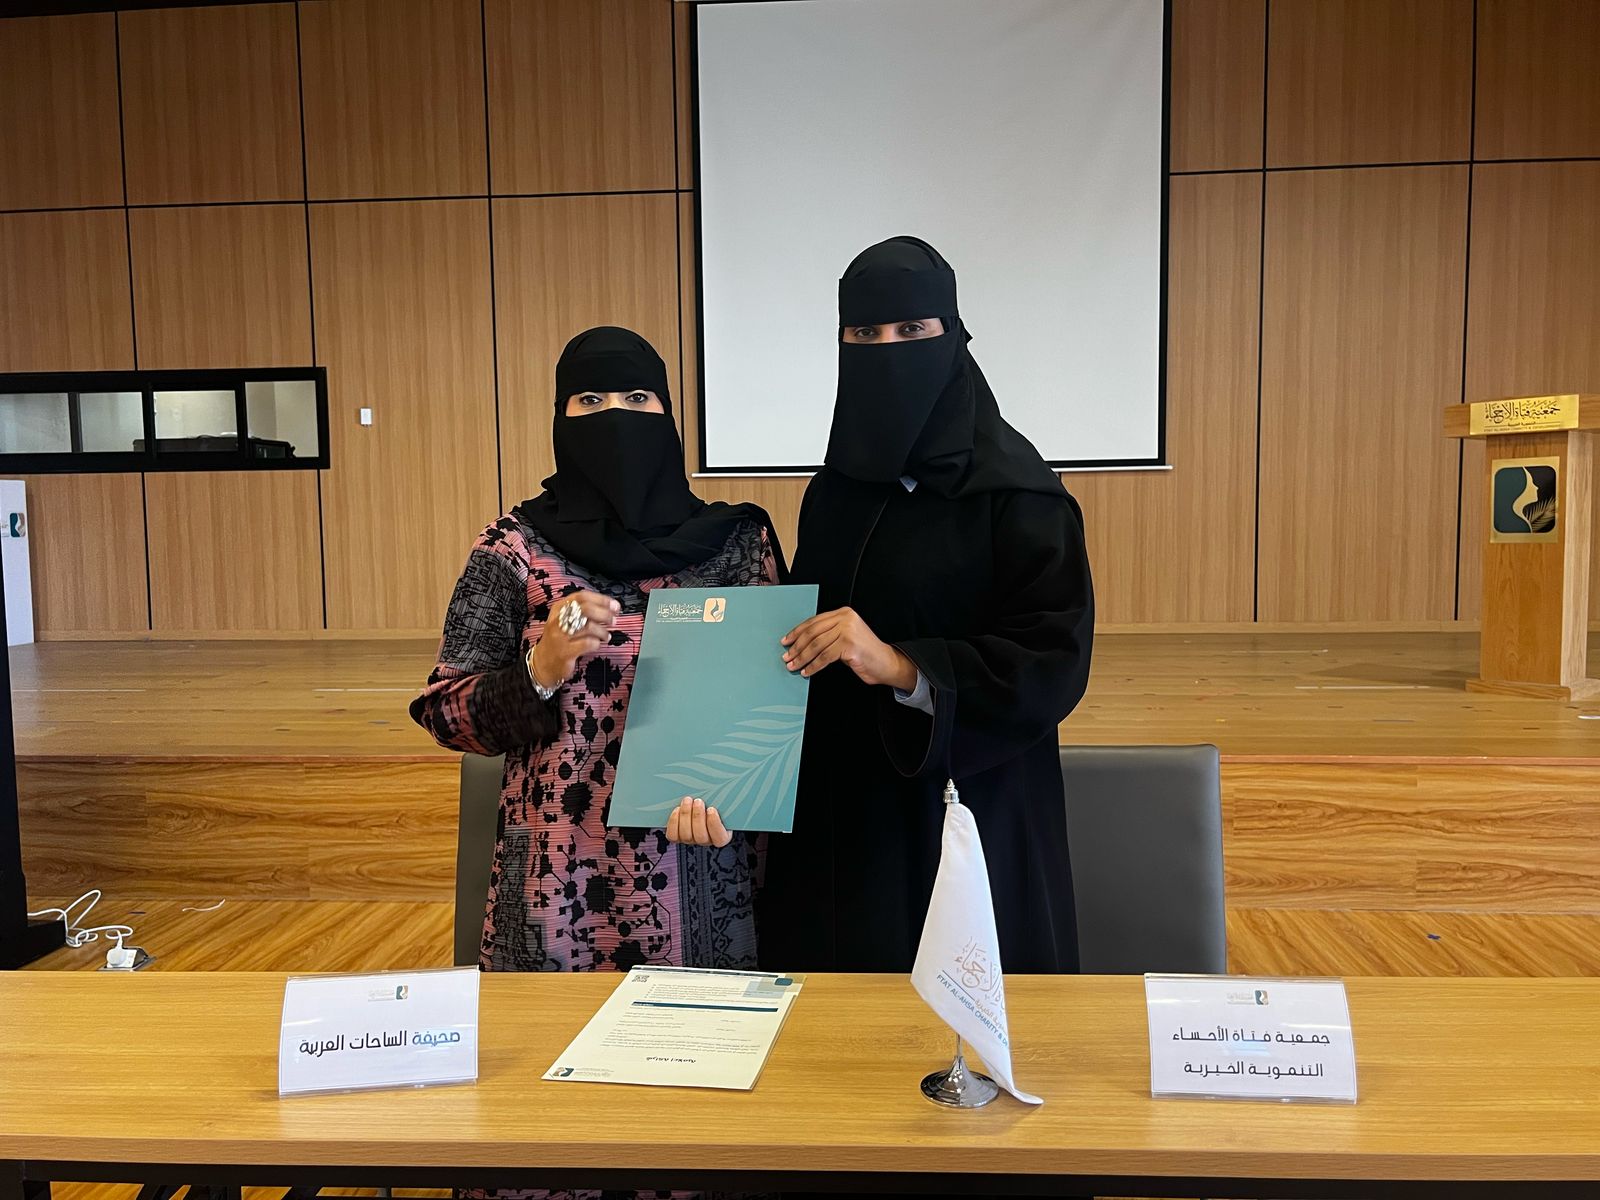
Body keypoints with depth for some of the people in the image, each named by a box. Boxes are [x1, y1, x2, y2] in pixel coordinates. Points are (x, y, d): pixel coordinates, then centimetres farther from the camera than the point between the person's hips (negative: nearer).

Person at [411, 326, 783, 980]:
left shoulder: (736, 540, 0)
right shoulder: (513, 548, -2)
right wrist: (539, 672, -19)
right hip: (561, 878, 0)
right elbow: (443, 712, 0)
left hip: (701, 879, 1)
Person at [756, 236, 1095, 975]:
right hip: (840, 817, 5)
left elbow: (1054, 666, -17)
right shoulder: (835, 490, 6)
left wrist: (900, 667, -28)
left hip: (965, 820, -5)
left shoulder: (1017, 492, -11)